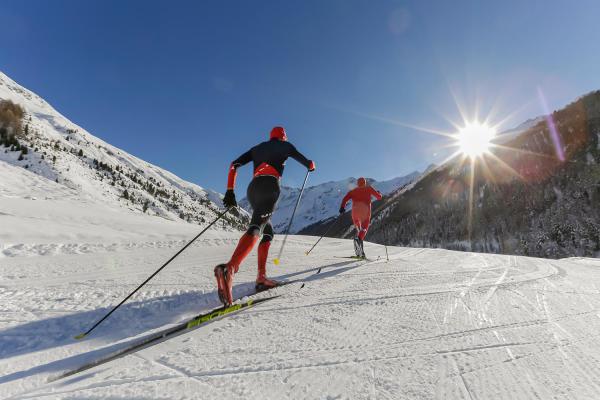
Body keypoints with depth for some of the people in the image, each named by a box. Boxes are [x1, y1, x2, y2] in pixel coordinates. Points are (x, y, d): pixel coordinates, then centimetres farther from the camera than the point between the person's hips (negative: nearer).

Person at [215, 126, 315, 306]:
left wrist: (230, 191, 13)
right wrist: (311, 166, 52)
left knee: (268, 232, 15)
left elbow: (234, 165, 18)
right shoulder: (285, 145, 20)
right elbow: (307, 163, 27)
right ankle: (229, 269, -48)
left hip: (252, 189, 6)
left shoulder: (257, 148, 30)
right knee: (256, 228, -25)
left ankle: (261, 277, 3)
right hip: (269, 186, -6)